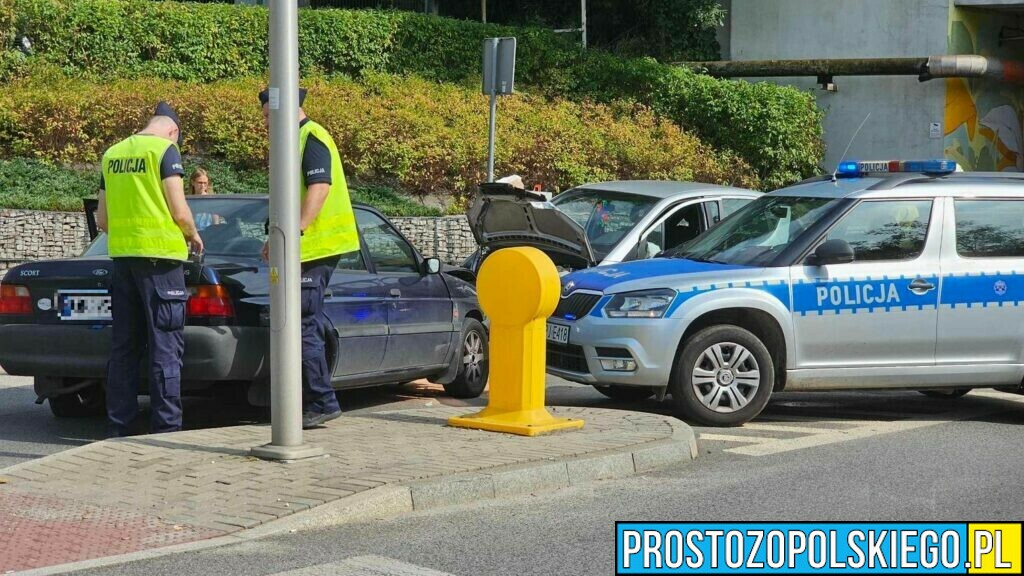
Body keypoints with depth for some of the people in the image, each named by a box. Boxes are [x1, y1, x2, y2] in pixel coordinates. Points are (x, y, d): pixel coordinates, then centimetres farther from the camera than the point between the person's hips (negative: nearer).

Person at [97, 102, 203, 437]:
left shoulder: (113, 154, 15)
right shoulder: (165, 149, -5)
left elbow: (102, 220, 19)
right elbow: (179, 211, -10)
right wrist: (193, 236, 8)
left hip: (121, 255, 6)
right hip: (159, 256, -6)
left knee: (124, 347, 10)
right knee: (165, 348, -4)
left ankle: (119, 428, 11)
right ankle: (166, 428, -5)